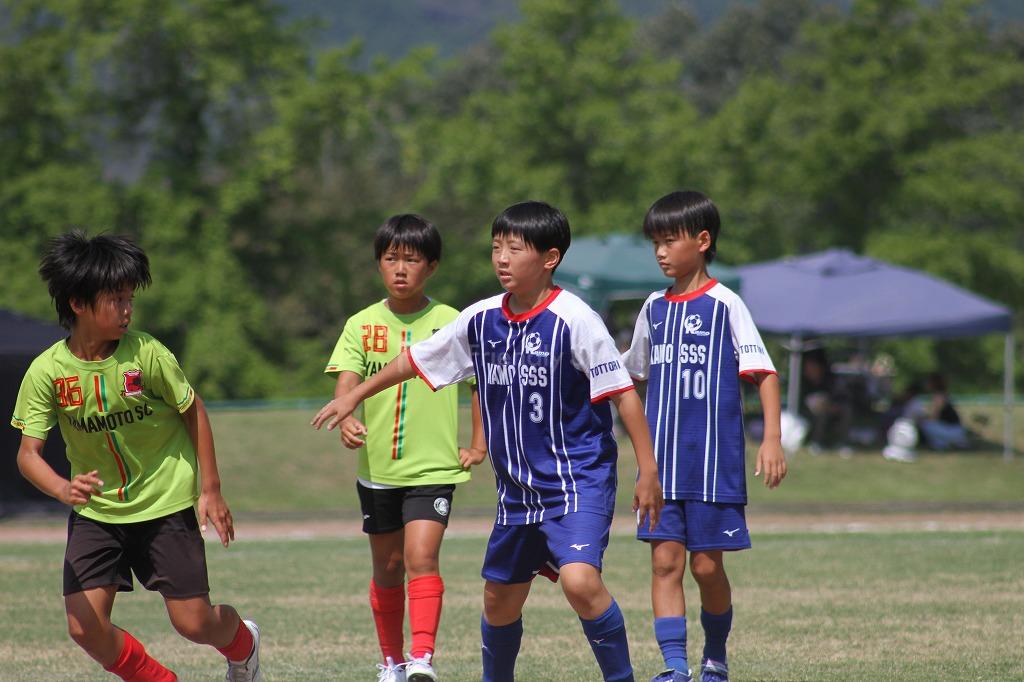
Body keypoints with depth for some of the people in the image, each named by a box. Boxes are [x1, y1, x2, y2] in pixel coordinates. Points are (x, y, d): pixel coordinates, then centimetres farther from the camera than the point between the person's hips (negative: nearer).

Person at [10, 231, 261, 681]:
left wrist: (211, 489, -3)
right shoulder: (47, 371, -14)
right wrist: (63, 489, -34)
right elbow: (28, 452, -13)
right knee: (86, 628, -10)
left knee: (194, 623, -2)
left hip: (165, 504, -2)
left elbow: (193, 410, -2)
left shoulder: (146, 354, -16)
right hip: (95, 511, 2)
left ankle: (242, 644, 34)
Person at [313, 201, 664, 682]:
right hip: (517, 488, 6)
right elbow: (418, 359, 18)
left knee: (579, 580, -26)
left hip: (579, 478, -6)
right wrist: (354, 396, 22)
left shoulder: (573, 319, -15)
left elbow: (623, 393, -13)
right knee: (500, 601, 14)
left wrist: (648, 470, -14)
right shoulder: (480, 320, 3)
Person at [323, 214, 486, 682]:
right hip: (377, 468, 3)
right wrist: (346, 419, -32)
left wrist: (478, 446, 4)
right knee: (387, 567, 13)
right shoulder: (362, 325, 1)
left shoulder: (451, 324, -2)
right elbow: (347, 380, -12)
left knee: (421, 558, -19)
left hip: (433, 467, -3)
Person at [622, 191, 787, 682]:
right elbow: (633, 375, 24)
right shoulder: (655, 308, 11)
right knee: (665, 559, -5)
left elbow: (764, 373, -8)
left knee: (706, 564, 0)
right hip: (662, 460, 4)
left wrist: (772, 439, -17)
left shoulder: (724, 305, -5)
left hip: (713, 458, -4)